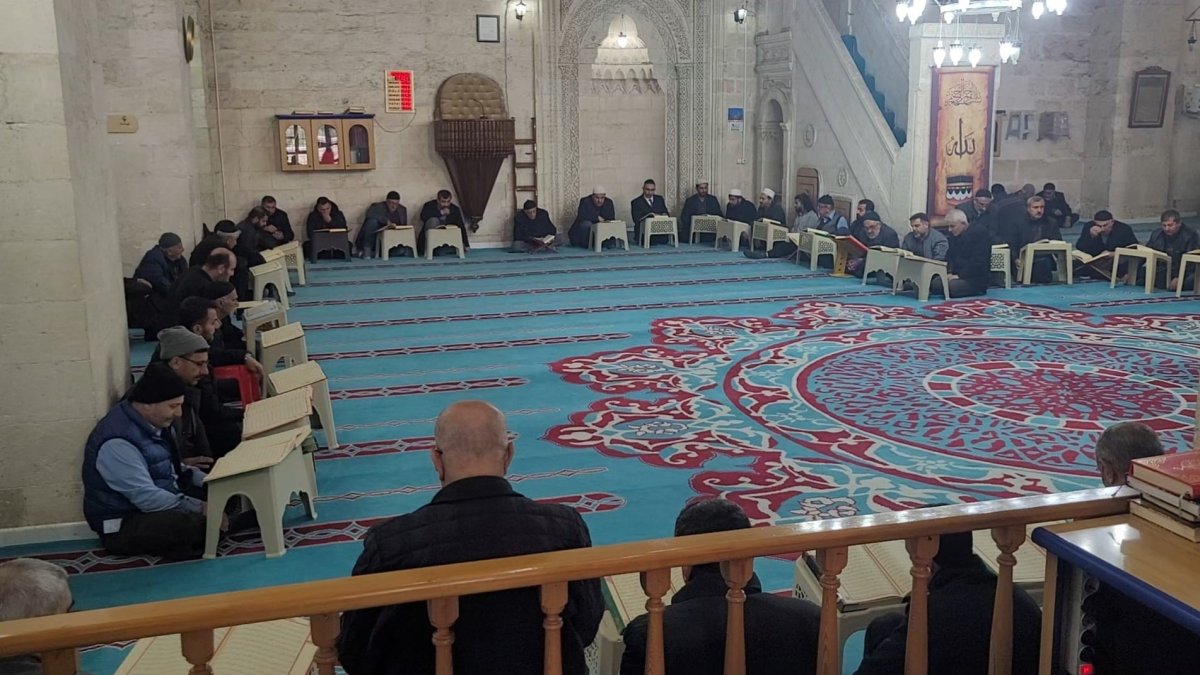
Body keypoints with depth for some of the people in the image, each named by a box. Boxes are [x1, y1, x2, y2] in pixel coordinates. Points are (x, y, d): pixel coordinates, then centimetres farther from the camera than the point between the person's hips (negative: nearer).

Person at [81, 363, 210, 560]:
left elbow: (170, 468, 17)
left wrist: (208, 483, 1)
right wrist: (201, 509, -25)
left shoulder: (152, 423, 4)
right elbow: (147, 498, -28)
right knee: (197, 524, -35)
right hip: (124, 525, -10)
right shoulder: (117, 442, -25)